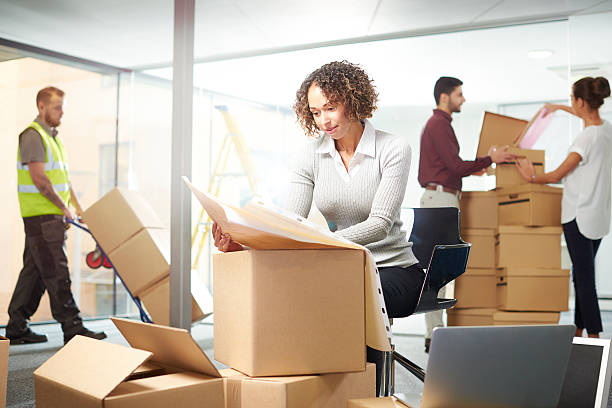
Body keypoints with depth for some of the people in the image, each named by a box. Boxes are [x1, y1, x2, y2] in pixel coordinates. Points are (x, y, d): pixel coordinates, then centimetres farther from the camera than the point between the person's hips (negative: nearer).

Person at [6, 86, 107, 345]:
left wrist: (76, 206, 16)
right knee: (56, 273, -7)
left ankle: (16, 328, 18)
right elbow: (39, 178, -18)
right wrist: (63, 207, -12)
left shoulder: (52, 137, 20)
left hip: (53, 217, 10)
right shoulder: (32, 135, -10)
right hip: (41, 216, -10)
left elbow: (63, 177, 24)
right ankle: (72, 328, -4)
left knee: (34, 272, 11)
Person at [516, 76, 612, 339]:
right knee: (582, 275, 15)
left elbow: (557, 175, -14)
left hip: (579, 216, -9)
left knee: (584, 277, -5)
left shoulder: (587, 138, -20)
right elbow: (589, 116, 32)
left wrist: (531, 178, 4)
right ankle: (578, 330, 23)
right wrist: (559, 108, 42)